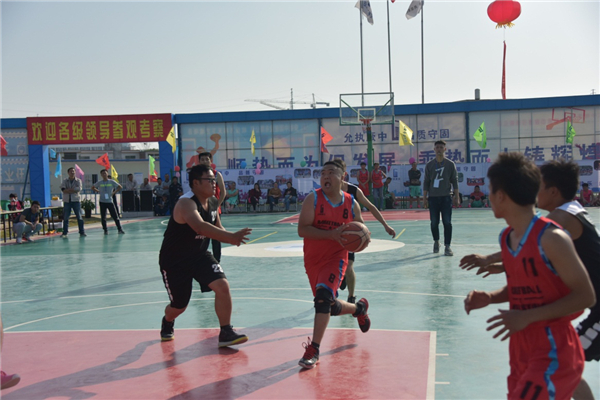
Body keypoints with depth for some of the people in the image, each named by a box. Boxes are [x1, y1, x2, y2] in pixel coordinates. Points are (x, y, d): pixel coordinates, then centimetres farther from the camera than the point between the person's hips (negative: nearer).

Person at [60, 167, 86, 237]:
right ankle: (65, 232, 10)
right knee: (65, 217, 3)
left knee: (79, 217, -2)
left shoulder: (78, 180, 5)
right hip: (67, 201, 1)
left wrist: (68, 190, -10)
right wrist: (74, 190, -14)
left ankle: (82, 232, 4)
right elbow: (63, 189, -10)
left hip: (76, 200, -1)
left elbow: (79, 189, -12)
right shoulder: (65, 181, 9)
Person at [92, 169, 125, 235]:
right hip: (102, 202, 1)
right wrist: (98, 191, 2)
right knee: (103, 217, 2)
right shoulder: (99, 183, 2)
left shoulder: (111, 182, 0)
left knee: (115, 216, -3)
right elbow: (93, 187, 15)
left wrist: (114, 192, -2)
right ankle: (105, 230, 12)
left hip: (110, 201, -1)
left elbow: (120, 187, 6)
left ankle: (120, 229, 3)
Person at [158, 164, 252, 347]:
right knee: (179, 306, 9)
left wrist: (230, 238, -10)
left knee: (222, 286, -17)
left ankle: (226, 333, -4)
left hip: (199, 255, 6)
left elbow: (216, 226, 13)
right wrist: (231, 236, -57)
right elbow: (199, 226, -49)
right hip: (174, 260, -6)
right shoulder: (186, 203, -29)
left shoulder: (212, 202, -4)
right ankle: (167, 323, 47)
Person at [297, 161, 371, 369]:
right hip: (313, 260, 2)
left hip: (336, 258, -1)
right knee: (331, 307, 13)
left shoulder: (351, 204, 0)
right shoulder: (313, 199, -7)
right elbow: (302, 229, -17)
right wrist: (331, 234, -28)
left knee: (323, 296, -25)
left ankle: (313, 350, -17)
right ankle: (359, 308, 46)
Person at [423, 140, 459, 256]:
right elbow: (426, 182, 7)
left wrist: (456, 197, -2)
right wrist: (424, 198, 2)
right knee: (434, 222, 5)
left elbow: (455, 181, 4)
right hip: (433, 198, 1)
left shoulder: (450, 164, 3)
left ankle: (447, 246, -2)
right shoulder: (429, 165, 5)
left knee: (447, 222, -6)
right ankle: (436, 241, 26)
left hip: (446, 197, -1)